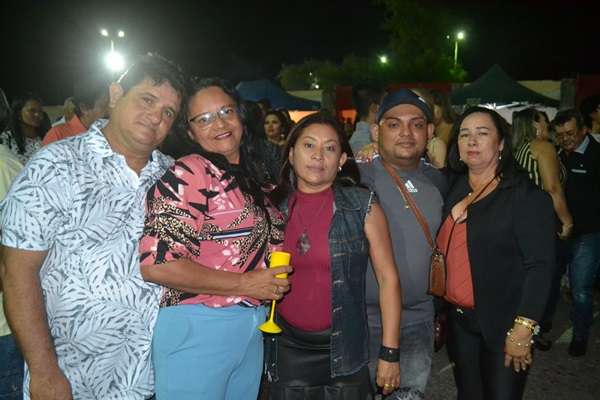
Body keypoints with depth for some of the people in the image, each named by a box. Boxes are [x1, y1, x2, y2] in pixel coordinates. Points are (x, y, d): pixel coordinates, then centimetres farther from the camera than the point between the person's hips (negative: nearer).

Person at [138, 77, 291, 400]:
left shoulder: (251, 178, 11)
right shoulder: (189, 174, -14)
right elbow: (155, 263, -23)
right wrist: (244, 284, -18)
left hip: (252, 332, 8)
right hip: (197, 329, -7)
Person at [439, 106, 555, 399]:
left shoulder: (526, 196, -12)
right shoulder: (453, 188, 4)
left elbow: (540, 265, -16)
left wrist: (523, 330, -19)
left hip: (502, 324, -5)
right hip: (458, 318, 5)